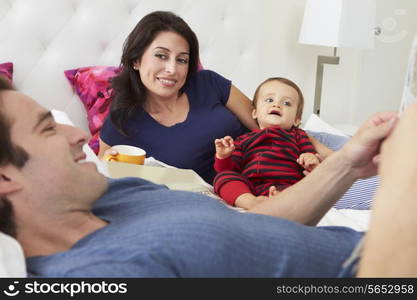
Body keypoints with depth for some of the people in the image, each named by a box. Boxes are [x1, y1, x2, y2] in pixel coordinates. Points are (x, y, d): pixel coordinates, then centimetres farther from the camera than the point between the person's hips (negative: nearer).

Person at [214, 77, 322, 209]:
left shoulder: (297, 135, 28)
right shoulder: (244, 139, 29)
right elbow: (230, 169, 22)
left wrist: (312, 162, -5)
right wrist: (222, 157, 1)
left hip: (285, 185, -1)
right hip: (247, 189, 2)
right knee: (222, 176, -25)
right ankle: (250, 202, -46)